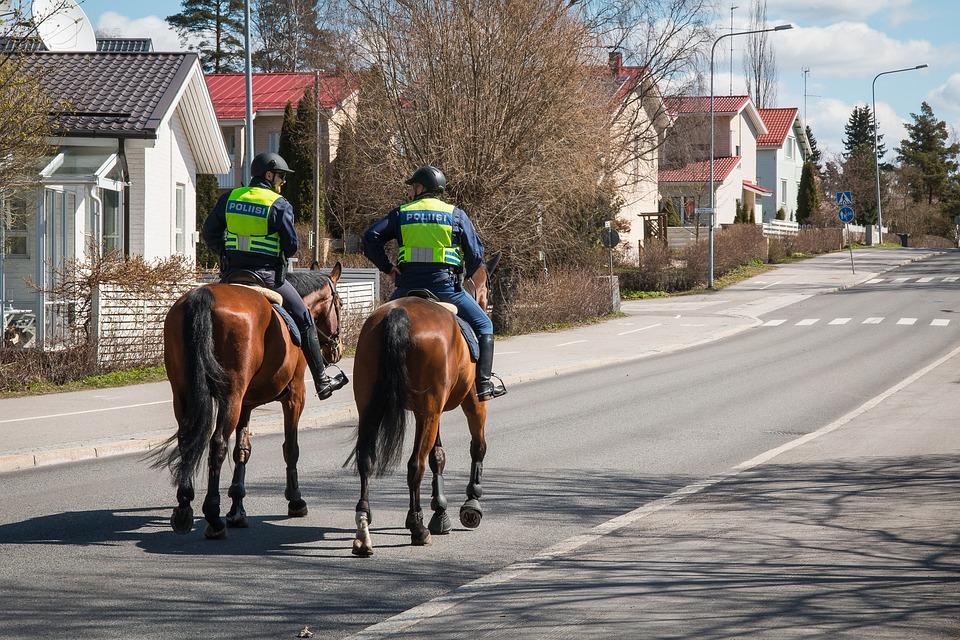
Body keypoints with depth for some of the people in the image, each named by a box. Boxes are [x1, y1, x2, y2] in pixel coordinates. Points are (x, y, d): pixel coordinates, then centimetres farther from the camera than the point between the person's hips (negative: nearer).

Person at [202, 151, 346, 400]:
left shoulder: (229, 198, 6)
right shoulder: (280, 205, -8)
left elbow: (210, 233, 7)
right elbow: (292, 245, -10)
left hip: (232, 274, 4)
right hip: (267, 275, -4)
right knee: (304, 321, 9)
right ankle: (322, 382, 12)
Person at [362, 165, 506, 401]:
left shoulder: (401, 213, 11)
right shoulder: (456, 215, 9)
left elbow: (371, 238, 0)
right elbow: (476, 254, 4)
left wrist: (387, 267, 8)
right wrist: (466, 275, 22)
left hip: (408, 286, 1)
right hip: (445, 285, -1)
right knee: (483, 326, 12)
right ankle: (484, 383, 1)